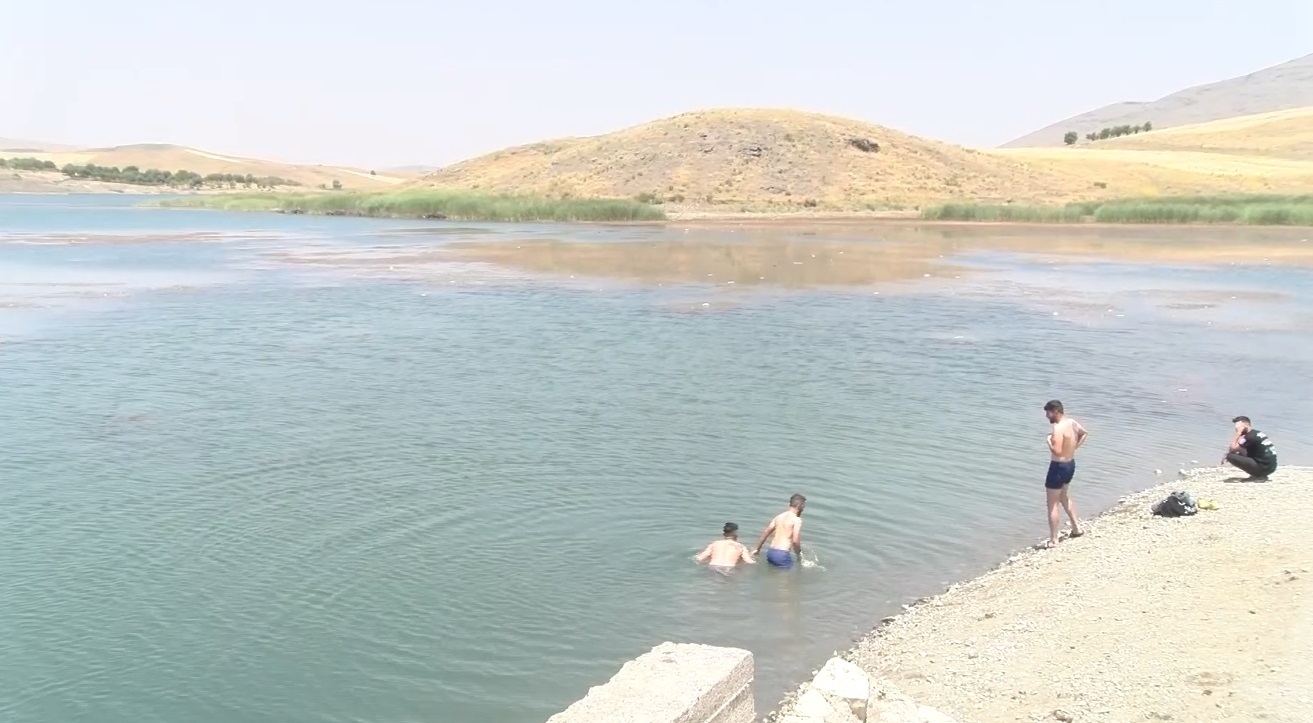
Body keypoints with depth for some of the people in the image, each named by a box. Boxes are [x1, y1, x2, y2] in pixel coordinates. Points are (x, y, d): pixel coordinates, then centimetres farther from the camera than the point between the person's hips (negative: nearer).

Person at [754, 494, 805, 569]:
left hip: (770, 552, 7)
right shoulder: (797, 520, -9)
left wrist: (757, 550, 21)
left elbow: (765, 533, 14)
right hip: (782, 554, -7)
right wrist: (799, 554, 1)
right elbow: (795, 541, -16)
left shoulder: (779, 516, 12)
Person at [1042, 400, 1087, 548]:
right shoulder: (1072, 422, 3)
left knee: (1052, 504, -1)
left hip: (1059, 467, -9)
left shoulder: (1058, 428, -25)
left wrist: (1049, 440, -16)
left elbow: (1057, 451, -33)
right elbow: (1084, 433, 24)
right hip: (1070, 464, 9)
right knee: (1063, 496, 30)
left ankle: (1053, 540, 1)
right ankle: (1076, 527, 38)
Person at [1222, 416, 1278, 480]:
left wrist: (1238, 434, -10)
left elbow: (1232, 449, -15)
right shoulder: (1258, 434, 14)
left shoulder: (1250, 437, -16)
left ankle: (1259, 476, -6)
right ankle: (1259, 475, 13)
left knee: (1230, 456, -13)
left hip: (1263, 468, -9)